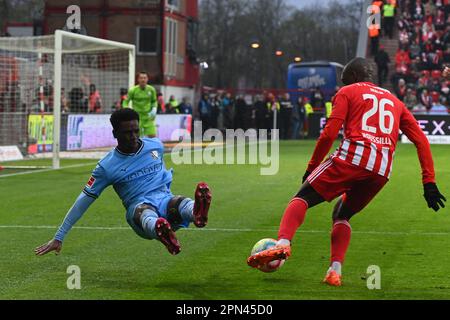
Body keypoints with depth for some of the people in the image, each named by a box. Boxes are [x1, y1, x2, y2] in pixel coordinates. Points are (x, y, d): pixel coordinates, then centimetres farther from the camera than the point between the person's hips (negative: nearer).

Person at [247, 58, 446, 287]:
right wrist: (429, 183, 16)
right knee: (342, 215, 22)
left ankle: (283, 243, -22)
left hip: (352, 157, -5)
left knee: (303, 197, 4)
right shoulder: (394, 101, 29)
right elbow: (421, 140, 20)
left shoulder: (347, 92, 15)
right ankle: (335, 271, 3)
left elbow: (329, 134, 3)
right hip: (382, 171, 5)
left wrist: (311, 168, 11)